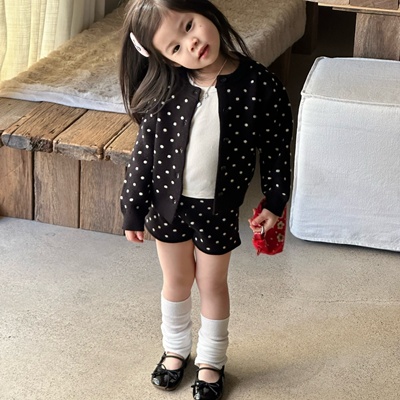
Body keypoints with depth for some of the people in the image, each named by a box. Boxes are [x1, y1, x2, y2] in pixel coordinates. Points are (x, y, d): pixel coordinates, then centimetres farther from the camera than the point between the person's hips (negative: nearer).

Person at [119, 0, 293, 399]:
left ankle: (211, 361, 39)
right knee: (176, 281, 20)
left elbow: (276, 148, -5)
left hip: (219, 211, -1)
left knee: (212, 284, 17)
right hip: (168, 204, 1)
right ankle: (175, 349, 45)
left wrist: (274, 201, 2)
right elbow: (145, 150, -6)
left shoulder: (260, 87, -18)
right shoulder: (165, 91, -15)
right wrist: (133, 209, -1)